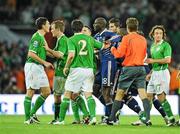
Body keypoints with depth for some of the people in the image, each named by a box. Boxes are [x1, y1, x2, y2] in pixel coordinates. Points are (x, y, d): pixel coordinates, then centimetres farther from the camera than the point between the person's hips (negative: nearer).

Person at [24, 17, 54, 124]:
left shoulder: (42, 37, 16)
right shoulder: (37, 37, -13)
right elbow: (31, 54, -21)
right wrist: (44, 62, -18)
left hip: (39, 67, 10)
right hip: (33, 66, -10)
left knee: (47, 92, 8)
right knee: (30, 91, -6)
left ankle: (32, 113, 15)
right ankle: (28, 118, -2)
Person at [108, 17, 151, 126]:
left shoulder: (126, 38, -8)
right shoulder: (143, 39, 8)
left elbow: (119, 54, -8)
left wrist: (113, 49, 11)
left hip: (129, 68, -4)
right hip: (141, 67, 4)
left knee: (120, 93, 5)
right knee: (142, 93, -1)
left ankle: (112, 118, 8)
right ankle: (148, 118, -12)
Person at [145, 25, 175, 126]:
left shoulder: (166, 45, -9)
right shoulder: (153, 46, 17)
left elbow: (167, 60, -20)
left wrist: (153, 61, -16)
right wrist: (150, 73, 19)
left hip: (162, 72, -8)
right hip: (154, 73, 8)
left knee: (161, 97, -12)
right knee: (149, 96, 6)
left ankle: (171, 118, -7)